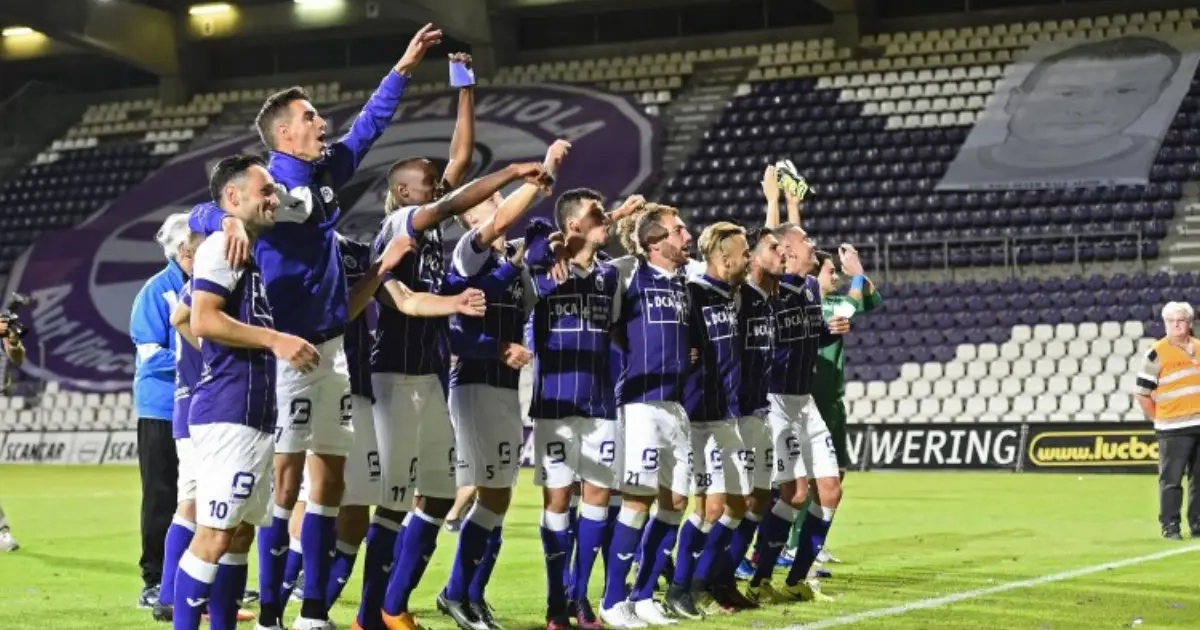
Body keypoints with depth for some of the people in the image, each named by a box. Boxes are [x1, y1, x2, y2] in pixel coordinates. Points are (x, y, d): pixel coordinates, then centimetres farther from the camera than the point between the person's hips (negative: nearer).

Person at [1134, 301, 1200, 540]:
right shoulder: (1157, 352, -6)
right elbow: (1141, 391, -4)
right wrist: (1157, 417, -2)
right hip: (1173, 428, -5)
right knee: (1171, 479, -5)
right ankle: (1170, 526, 2)